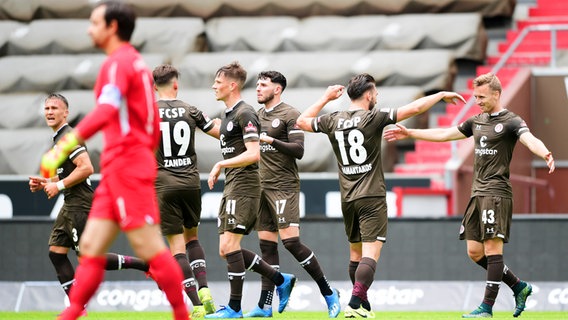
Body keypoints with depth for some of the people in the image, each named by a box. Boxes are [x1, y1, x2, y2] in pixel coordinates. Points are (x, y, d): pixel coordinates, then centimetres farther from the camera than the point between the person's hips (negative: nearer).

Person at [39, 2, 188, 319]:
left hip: (126, 167, -10)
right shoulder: (136, 62, 20)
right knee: (91, 247, 5)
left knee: (151, 249, -7)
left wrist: (63, 147, -32)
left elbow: (105, 112, -27)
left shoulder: (118, 63, -10)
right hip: (117, 171, 10)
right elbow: (154, 126, 24)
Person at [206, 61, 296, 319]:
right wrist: (220, 171, 15)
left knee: (229, 245, -11)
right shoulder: (227, 115, 18)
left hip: (244, 187, -10)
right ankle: (281, 280, 17)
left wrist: (221, 164, -17)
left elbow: (253, 154, -21)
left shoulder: (244, 114, -12)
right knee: (226, 249, 7)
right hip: (231, 187, 10)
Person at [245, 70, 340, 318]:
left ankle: (328, 293, -6)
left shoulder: (289, 115, -6)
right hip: (261, 186, 7)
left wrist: (272, 141, -22)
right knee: (266, 244, 5)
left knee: (291, 240, -15)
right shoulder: (257, 115, 17)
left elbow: (298, 150, -14)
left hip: (283, 187, -7)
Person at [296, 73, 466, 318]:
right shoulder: (373, 118, -9)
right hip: (371, 197, -6)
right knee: (370, 254, -10)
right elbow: (414, 108, -11)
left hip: (347, 199, 6)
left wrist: (326, 98, 28)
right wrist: (441, 95, 2)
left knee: (355, 253, 16)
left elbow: (302, 121, 23)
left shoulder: (333, 121, 5)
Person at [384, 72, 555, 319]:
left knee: (492, 247, -11)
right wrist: (409, 133, 27)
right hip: (478, 194, 8)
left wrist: (545, 154, -47)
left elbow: (530, 139, -25)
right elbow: (444, 134, 25)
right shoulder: (477, 121, 18)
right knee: (475, 252, 5)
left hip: (496, 193, -8)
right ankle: (519, 287, 18)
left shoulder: (511, 122, -6)